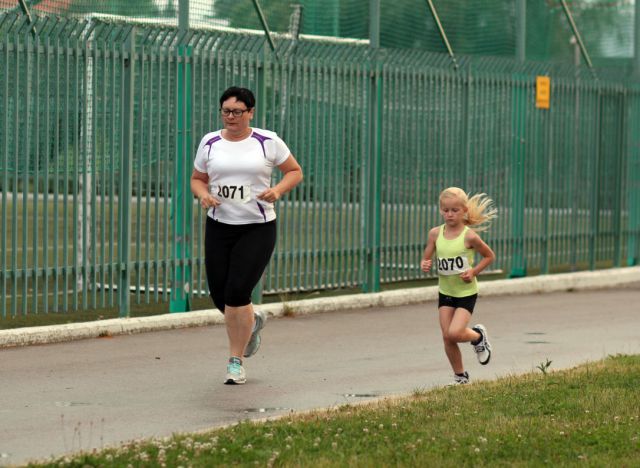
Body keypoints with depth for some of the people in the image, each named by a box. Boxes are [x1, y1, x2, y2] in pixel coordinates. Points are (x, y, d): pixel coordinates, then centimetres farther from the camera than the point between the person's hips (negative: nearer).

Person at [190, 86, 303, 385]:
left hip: (257, 228, -4)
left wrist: (277, 191, -13)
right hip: (219, 226, 4)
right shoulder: (209, 143, 5)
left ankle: (235, 362, 1)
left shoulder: (267, 142, -3)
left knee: (237, 292, -15)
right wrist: (203, 194, -7)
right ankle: (252, 321, 40)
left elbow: (295, 172, 6)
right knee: (220, 296, 3)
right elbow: (197, 179, 15)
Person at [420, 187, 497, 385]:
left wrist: (474, 271, -15)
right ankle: (460, 376, 21)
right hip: (445, 292, 4)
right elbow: (426, 258, 6)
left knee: (454, 333, -18)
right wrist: (425, 265, -17)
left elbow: (490, 256, -3)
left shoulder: (469, 236, -16)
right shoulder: (436, 233, -4)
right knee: (447, 336, 2)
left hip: (466, 292, -4)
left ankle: (478, 336, 17)